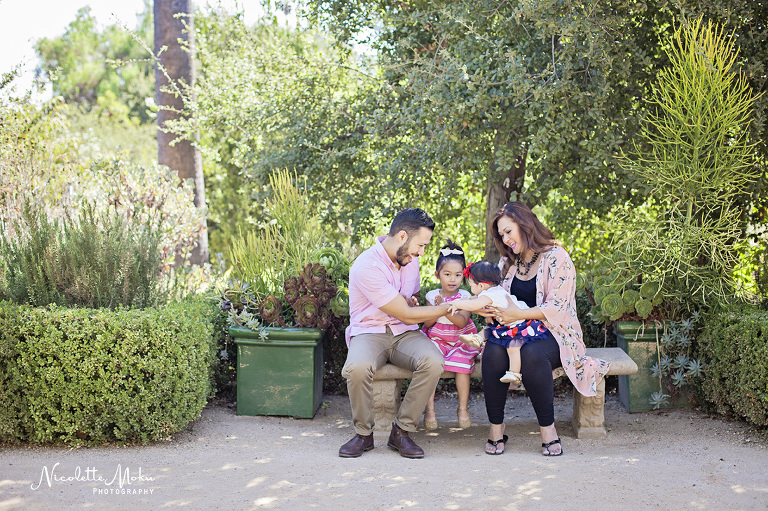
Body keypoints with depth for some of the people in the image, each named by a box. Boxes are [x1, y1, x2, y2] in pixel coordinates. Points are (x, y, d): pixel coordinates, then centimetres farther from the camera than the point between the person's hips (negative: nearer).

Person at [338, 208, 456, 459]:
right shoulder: (367, 267, -20)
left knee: (433, 362, -28)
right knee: (358, 368, -39)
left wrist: (412, 301, 1)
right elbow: (407, 315, -18)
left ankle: (401, 432, -14)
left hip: (405, 333, 5)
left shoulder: (409, 258, 6)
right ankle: (363, 433, -13)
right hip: (369, 332, -5)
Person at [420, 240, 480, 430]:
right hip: (436, 339, 1)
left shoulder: (464, 296, -2)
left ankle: (463, 408, -7)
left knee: (462, 366, -25)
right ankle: (429, 409, -15)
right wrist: (437, 308, -21)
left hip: (459, 340, -1)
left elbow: (462, 322, -15)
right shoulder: (432, 296, 2)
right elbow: (428, 323, -4)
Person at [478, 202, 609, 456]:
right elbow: (494, 297, 20)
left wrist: (518, 314, -23)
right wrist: (488, 308, -5)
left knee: (532, 354, -39)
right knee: (493, 353, -30)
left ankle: (547, 427, -25)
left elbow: (557, 307, -12)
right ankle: (496, 428, -23)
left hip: (551, 333, -4)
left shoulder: (556, 257, -4)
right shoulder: (507, 262, 16)